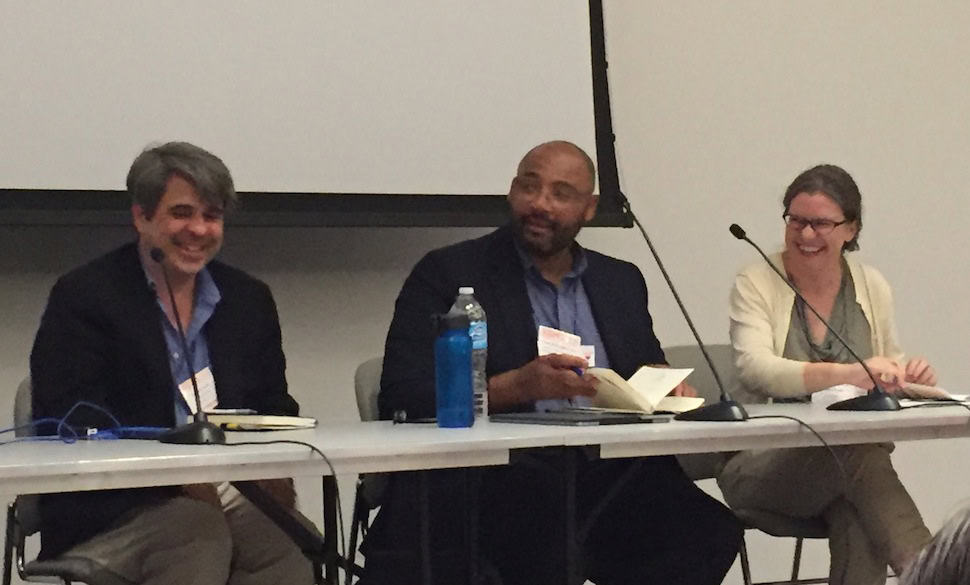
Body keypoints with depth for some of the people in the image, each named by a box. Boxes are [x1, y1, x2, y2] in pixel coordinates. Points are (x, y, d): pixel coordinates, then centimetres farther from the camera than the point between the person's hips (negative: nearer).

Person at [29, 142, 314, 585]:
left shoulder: (249, 300, 19)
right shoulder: (84, 296, 2)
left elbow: (276, 411, 19)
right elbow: (75, 425, -7)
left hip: (229, 497, 4)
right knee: (201, 533, -35)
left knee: (295, 545, -28)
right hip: (110, 511, -4)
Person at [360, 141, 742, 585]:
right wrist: (516, 386, -18)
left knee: (709, 532, -24)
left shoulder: (621, 282, 22)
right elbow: (402, 397, -4)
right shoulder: (448, 273, 6)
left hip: (606, 479, 6)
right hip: (496, 479, -5)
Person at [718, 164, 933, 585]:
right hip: (763, 466, -3)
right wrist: (848, 373, -35)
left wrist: (908, 376, -6)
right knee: (860, 454, -36)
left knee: (858, 522, -36)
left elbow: (886, 371, 22)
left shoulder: (871, 286, 12)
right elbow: (755, 369, -20)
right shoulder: (757, 284, -2)